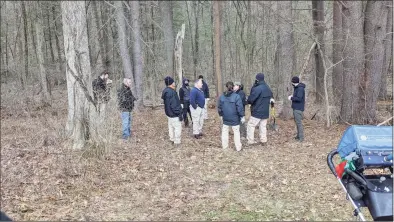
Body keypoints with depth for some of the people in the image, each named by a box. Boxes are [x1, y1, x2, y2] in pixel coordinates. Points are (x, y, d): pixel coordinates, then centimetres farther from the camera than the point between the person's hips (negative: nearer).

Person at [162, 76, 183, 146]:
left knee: (171, 126, 21)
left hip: (169, 113, 10)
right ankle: (177, 142, 6)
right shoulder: (171, 92, -26)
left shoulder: (166, 91, 6)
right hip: (174, 114, -10)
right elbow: (174, 104, -25)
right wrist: (179, 114, -20)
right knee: (178, 127, 0)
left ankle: (172, 139, 34)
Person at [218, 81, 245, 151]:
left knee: (224, 131, 17)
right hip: (234, 118, -3)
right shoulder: (236, 96, -16)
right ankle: (238, 147, 12)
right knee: (236, 132, 7)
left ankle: (224, 146, 23)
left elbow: (219, 108, 6)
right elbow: (240, 108, -14)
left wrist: (221, 115, 20)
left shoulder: (222, 96, -2)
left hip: (225, 118, 3)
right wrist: (242, 116, -5)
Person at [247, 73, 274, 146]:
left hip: (257, 112, -8)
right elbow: (270, 97, 18)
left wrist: (248, 101, 0)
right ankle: (263, 141, 17)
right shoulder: (268, 88, 8)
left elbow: (251, 99, -20)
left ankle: (250, 141, 1)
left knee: (251, 125, 2)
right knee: (263, 126, 14)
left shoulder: (258, 88, -20)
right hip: (265, 112, 8)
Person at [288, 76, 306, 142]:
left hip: (298, 108, -11)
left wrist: (291, 98, -12)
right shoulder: (297, 88, 14)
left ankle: (301, 138, -6)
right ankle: (298, 135, 27)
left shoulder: (300, 88, -18)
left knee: (299, 123, -9)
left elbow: (299, 98, -25)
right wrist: (292, 96, 6)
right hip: (296, 108, 11)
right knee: (297, 122, 17)